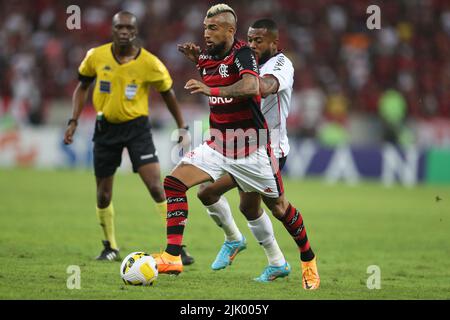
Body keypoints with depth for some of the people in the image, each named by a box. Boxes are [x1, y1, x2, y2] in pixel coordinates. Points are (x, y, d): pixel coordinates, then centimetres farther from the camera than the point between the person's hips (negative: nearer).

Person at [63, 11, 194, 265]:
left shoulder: (150, 63, -12)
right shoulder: (96, 57, -6)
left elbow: (167, 93, 3)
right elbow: (82, 87, 10)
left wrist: (182, 128, 3)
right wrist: (74, 121, 2)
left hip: (137, 127, -2)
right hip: (106, 127, 3)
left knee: (156, 186, -15)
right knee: (103, 193, 7)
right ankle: (111, 247, 27)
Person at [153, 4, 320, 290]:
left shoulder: (242, 54, -16)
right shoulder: (206, 58, 6)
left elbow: (251, 87, -38)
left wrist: (210, 90, -44)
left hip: (250, 147, -6)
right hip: (217, 145, 6)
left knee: (279, 207, 7)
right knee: (174, 183, -14)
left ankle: (308, 259, 31)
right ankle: (173, 257, -16)